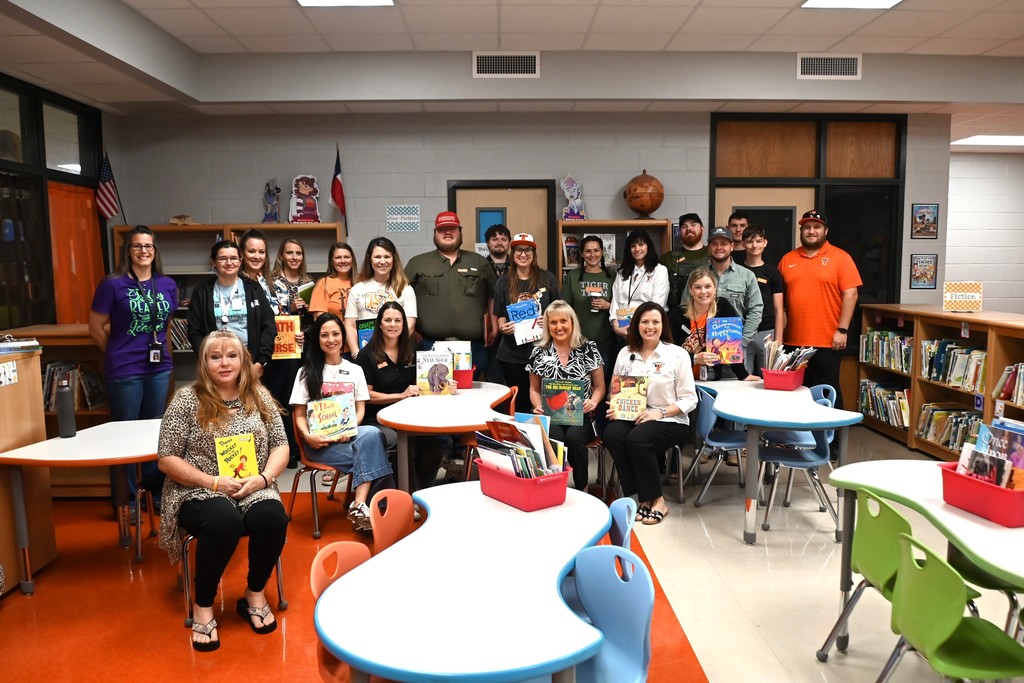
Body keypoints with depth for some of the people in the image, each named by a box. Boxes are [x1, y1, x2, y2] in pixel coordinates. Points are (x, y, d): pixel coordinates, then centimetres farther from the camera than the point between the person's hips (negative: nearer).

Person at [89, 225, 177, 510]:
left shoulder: (167, 285, 5)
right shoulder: (112, 284, -7)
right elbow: (96, 328, -2)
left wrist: (160, 349, 12)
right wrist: (119, 355, 5)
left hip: (159, 367, 4)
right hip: (124, 371, -4)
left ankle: (155, 491, 28)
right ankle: (126, 499, 18)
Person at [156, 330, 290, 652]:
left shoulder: (259, 396, 6)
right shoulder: (186, 400, -3)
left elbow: (281, 446, 8)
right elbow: (167, 459, -5)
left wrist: (263, 477, -12)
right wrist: (213, 482, -15)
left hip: (253, 490, 3)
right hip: (200, 493, -3)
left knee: (272, 518, -29)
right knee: (225, 521, -35)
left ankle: (255, 595, -1)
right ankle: (203, 607, -11)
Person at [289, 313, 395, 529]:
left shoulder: (355, 370, 16)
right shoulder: (307, 372, 9)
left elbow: (360, 410, 10)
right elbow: (299, 415, 5)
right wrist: (307, 435, -16)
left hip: (350, 436, 3)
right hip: (320, 441, -3)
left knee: (371, 434, -35)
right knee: (371, 451, -31)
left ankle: (359, 505, -36)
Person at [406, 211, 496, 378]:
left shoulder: (479, 262, 13)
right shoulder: (417, 263, 9)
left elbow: (493, 295, 15)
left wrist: (494, 328, 9)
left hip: (472, 347, 1)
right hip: (430, 346, -1)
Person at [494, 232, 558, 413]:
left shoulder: (547, 279, 5)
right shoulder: (504, 281, 6)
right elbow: (499, 315, 10)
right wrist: (503, 327, -11)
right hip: (512, 353, 0)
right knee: (519, 402, 6)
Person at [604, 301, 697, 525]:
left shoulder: (678, 354, 0)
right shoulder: (625, 353, 11)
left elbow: (689, 399, -3)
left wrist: (659, 412, -17)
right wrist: (615, 408, -10)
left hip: (670, 421, -3)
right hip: (631, 417, 4)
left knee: (637, 438, -33)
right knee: (612, 434, -29)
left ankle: (657, 500, -13)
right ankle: (641, 497, -16)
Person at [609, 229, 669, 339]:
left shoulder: (660, 270, 2)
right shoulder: (622, 272, 16)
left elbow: (657, 305, -7)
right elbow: (615, 300, 7)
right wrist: (615, 326, -9)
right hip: (622, 331, 4)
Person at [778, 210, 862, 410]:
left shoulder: (840, 258, 0)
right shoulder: (787, 259, 11)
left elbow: (850, 294, -5)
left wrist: (842, 330, -11)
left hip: (827, 342, -4)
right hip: (794, 341, 4)